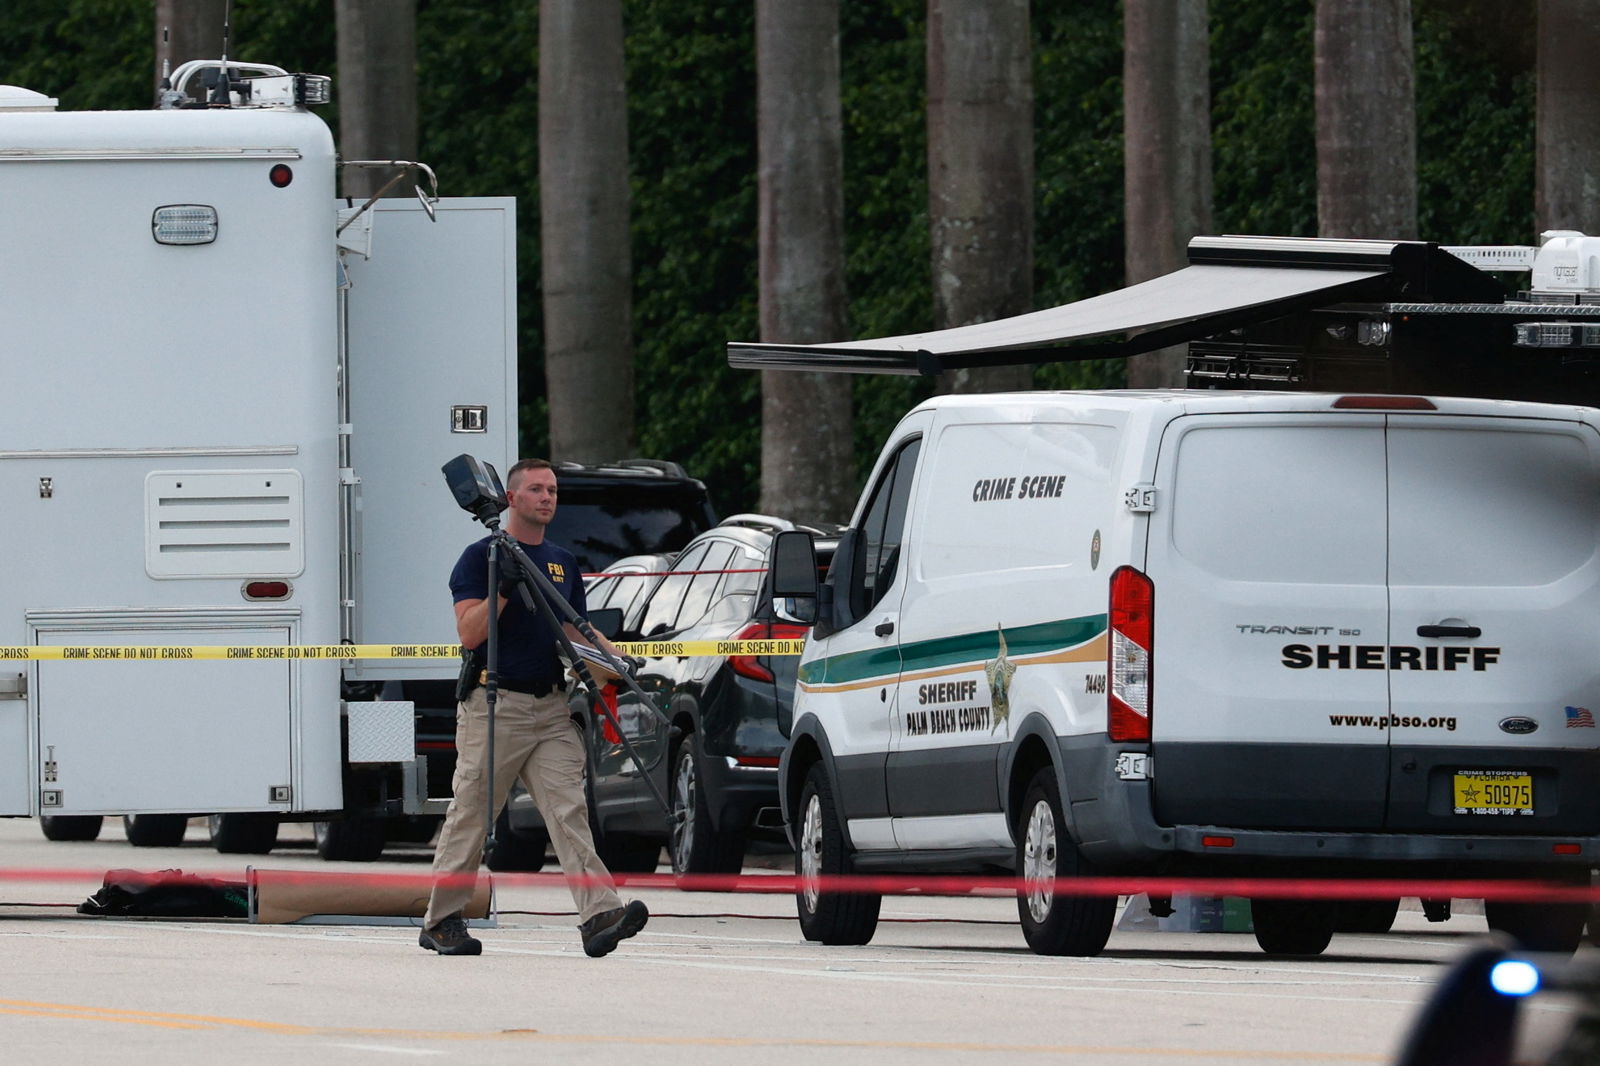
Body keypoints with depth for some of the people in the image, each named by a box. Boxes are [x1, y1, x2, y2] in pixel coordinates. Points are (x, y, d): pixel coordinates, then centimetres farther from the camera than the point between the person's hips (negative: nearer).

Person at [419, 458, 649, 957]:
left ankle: (599, 915, -21)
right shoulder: (481, 557, -2)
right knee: (470, 817, 2)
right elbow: (470, 634, -10)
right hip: (495, 705, -5)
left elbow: (576, 631, 20)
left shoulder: (564, 563, 17)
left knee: (569, 810, -8)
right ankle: (441, 921, 13)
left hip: (550, 706, 5)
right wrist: (504, 588, -22)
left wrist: (616, 657, 3)